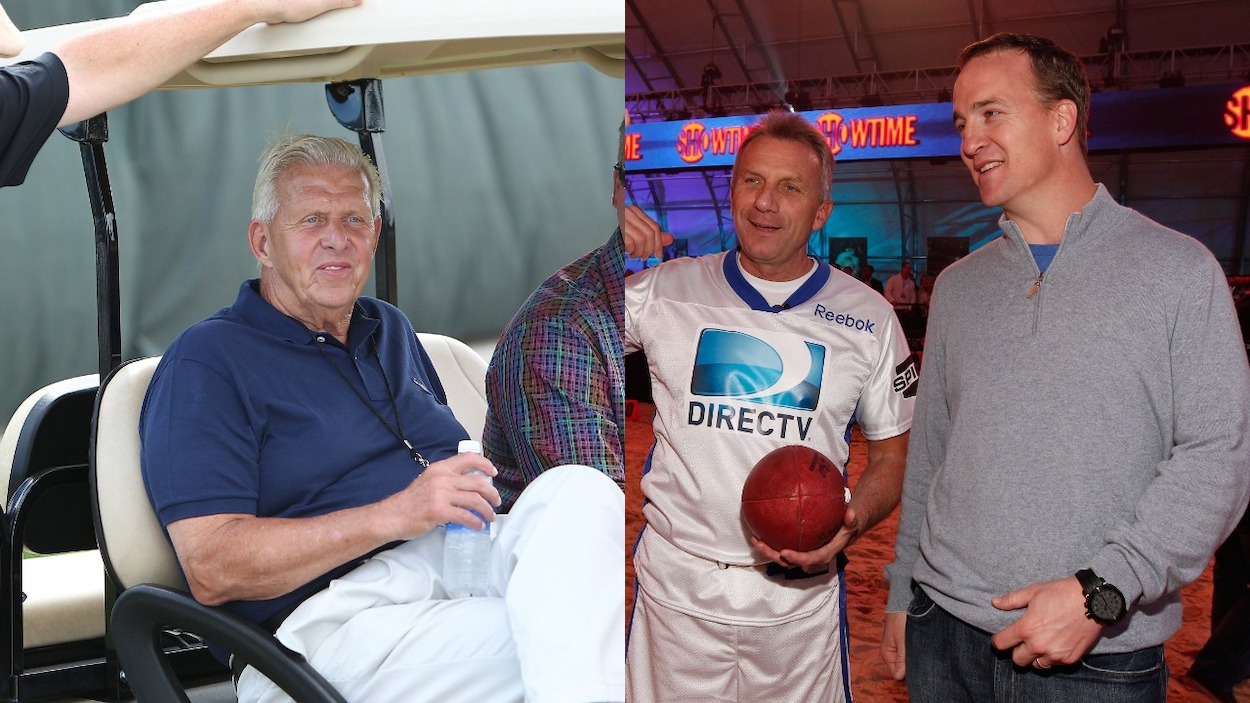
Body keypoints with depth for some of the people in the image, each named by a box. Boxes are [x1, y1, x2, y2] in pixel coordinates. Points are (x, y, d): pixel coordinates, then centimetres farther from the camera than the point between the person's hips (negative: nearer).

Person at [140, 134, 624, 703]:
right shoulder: (204, 362, 2)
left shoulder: (390, 330, 24)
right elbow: (211, 569, -9)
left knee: (579, 490, -25)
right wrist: (393, 515, -19)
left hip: (466, 561, 7)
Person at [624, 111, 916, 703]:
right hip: (676, 584, 0)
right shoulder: (663, 291, -2)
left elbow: (892, 455, 7)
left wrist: (850, 524, -13)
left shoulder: (869, 317, 0)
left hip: (802, 594, 0)